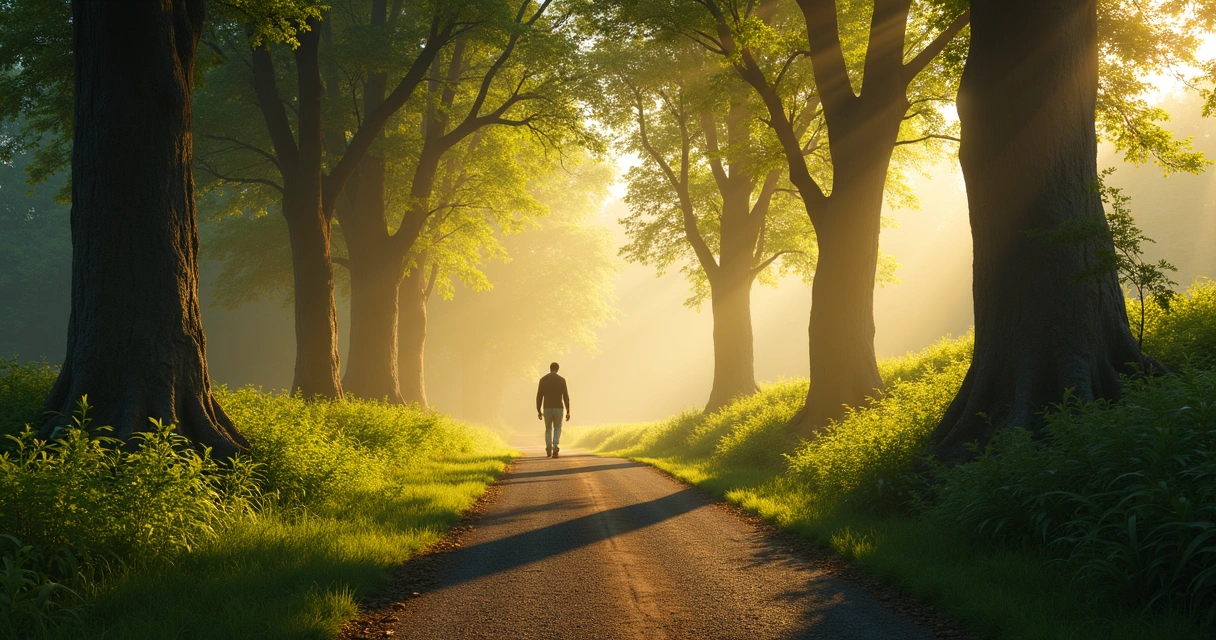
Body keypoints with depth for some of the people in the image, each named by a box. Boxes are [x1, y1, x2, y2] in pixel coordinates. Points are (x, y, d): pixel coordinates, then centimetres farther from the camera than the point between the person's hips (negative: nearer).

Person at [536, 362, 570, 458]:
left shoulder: (543, 380, 1)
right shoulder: (562, 380, -2)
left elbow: (539, 396, 0)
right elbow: (566, 397, -4)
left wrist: (539, 411, 8)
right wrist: (568, 412, 0)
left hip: (547, 409, 1)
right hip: (558, 409, -1)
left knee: (548, 430, 19)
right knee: (557, 429, 10)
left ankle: (549, 451, 13)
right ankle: (555, 447, -15)